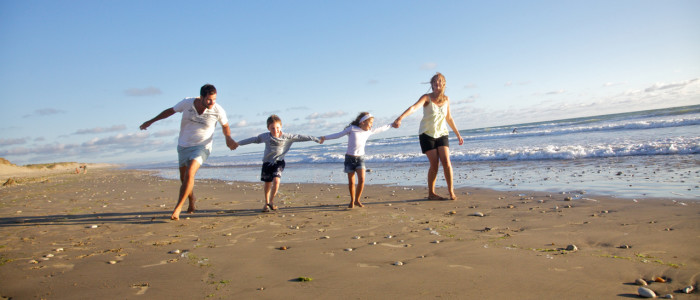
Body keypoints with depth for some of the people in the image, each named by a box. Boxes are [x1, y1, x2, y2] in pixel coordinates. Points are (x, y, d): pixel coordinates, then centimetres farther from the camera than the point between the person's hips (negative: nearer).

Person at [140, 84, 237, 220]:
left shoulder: (218, 111, -15)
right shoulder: (187, 103, -11)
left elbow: (225, 125, 5)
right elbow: (170, 111, 7)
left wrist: (228, 138, -14)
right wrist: (151, 121, 15)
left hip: (201, 147, -3)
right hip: (183, 146, 3)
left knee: (189, 174, -25)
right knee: (184, 179, 11)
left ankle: (177, 208, -17)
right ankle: (192, 199, 40)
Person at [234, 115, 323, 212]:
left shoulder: (287, 137, -7)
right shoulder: (265, 137, -2)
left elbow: (300, 137, -5)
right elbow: (253, 140, 10)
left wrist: (317, 140, -4)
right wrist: (239, 143, 17)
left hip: (279, 162, -2)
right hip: (267, 163, 2)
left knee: (276, 180, -20)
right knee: (267, 183, 9)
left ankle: (271, 201, -2)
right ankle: (266, 203, 29)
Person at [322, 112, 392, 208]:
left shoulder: (369, 131, 6)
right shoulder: (352, 129, -7)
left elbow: (381, 129, 19)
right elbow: (339, 135, -2)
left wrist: (392, 124, 26)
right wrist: (325, 137, -6)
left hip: (360, 158, 3)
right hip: (350, 158, -3)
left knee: (362, 180, -13)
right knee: (351, 182, 1)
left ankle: (357, 200, 5)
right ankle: (352, 201, 21)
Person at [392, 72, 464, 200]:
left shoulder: (446, 99, 5)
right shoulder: (427, 98, -9)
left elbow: (449, 118, 17)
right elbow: (414, 107, -28)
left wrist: (458, 134, 21)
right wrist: (400, 118, -45)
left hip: (442, 134, 3)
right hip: (427, 134, -3)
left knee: (446, 162, -11)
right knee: (434, 164, -8)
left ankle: (451, 191, 2)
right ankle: (431, 193, 8)